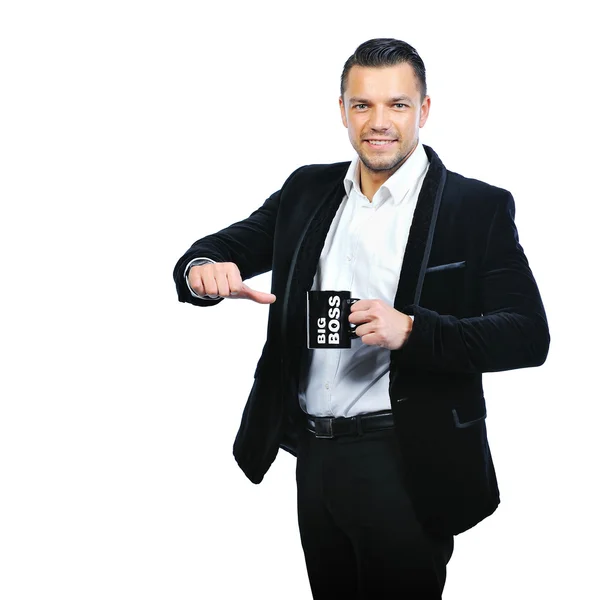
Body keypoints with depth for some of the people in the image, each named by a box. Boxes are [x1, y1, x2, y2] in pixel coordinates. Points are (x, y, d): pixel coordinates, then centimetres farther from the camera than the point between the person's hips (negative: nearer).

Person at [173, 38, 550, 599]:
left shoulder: (478, 208, -7)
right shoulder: (307, 190, 9)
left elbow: (529, 335, -13)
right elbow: (228, 244, 10)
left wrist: (412, 330, -28)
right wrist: (205, 268, -16)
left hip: (406, 467, -5)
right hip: (315, 455, 5)